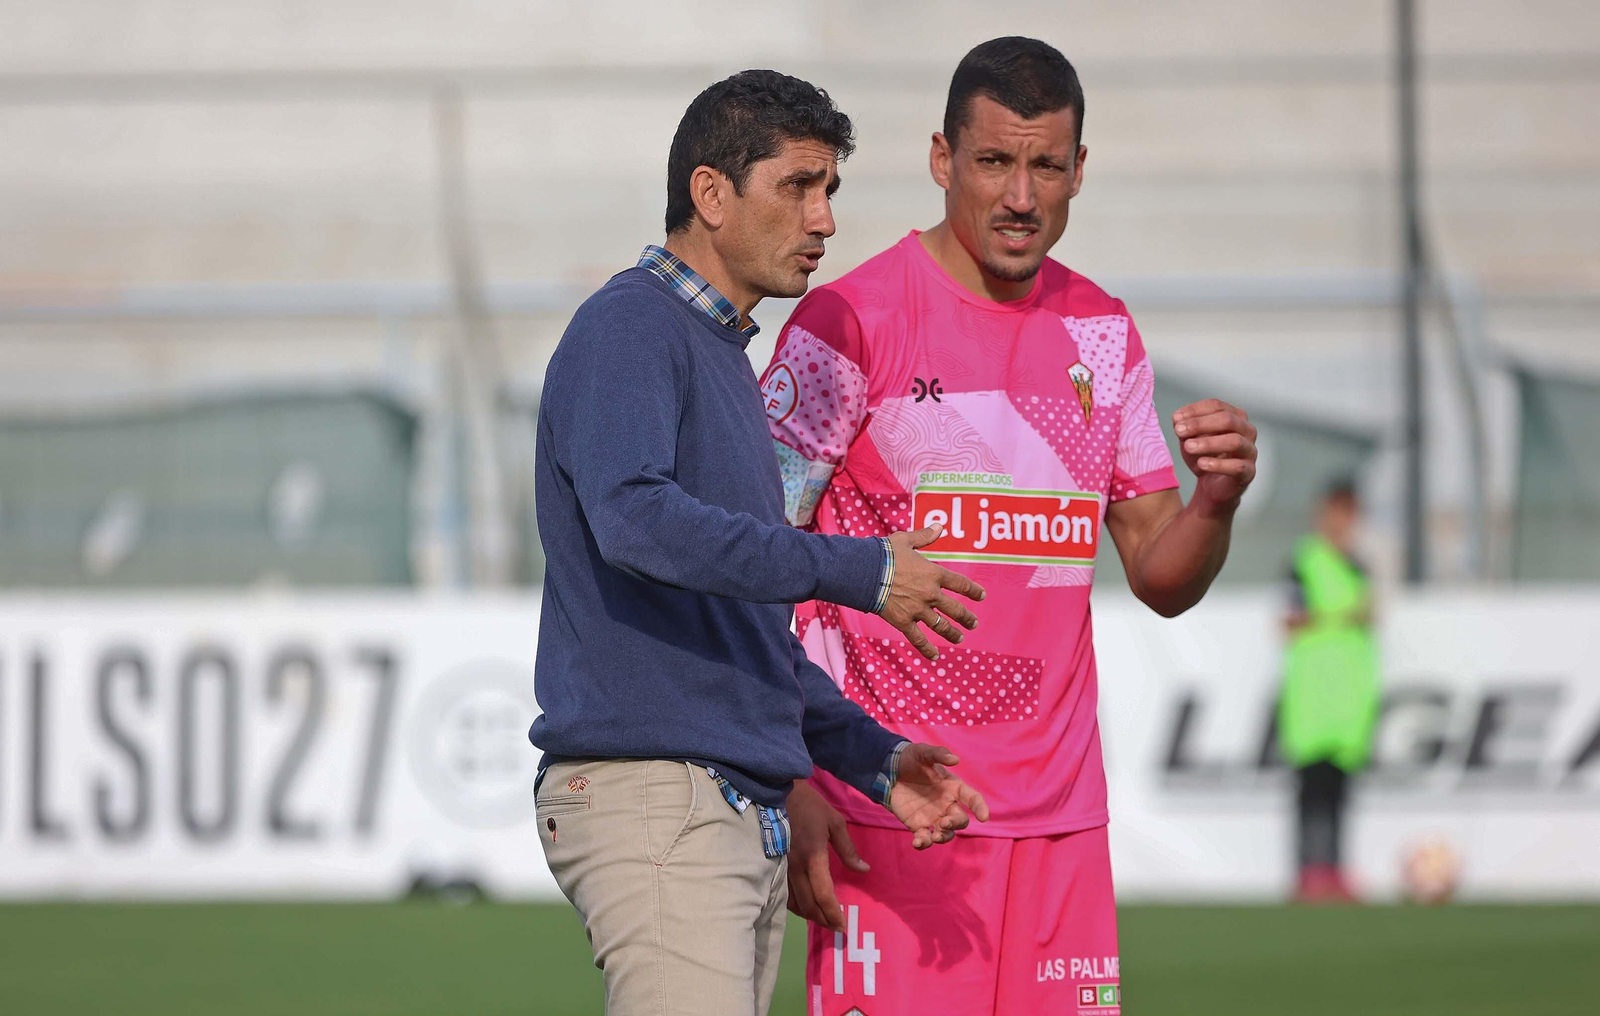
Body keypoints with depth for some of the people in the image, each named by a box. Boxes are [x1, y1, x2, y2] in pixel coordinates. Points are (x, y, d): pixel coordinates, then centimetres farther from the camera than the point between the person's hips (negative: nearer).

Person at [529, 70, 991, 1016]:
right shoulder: (630, 329, -6)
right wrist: (860, 572, -24)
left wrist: (873, 757, 17)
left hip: (753, 815, 10)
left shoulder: (729, 361, 23)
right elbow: (633, 517, -25)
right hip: (651, 796, -9)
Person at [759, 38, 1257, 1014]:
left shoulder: (1104, 334, 12)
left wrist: (1215, 503, -7)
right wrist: (785, 785, -15)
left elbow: (1161, 580, 16)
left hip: (1060, 814, 5)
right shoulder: (850, 322, -6)